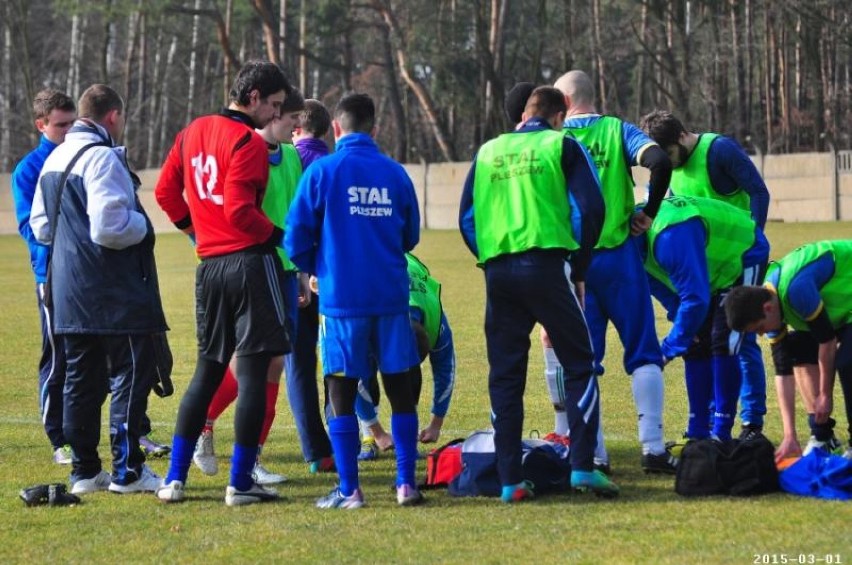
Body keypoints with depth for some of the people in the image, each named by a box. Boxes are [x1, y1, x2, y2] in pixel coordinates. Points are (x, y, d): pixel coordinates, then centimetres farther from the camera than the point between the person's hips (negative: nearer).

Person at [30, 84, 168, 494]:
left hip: (69, 291, 9)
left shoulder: (54, 160, 13)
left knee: (81, 379, 12)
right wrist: (143, 225, -6)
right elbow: (109, 227, -23)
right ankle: (127, 471, -4)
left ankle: (84, 471, 14)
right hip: (114, 291, -9)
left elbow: (40, 227, 18)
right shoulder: (102, 158, -16)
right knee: (130, 373, -3)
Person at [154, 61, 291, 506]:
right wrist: (279, 237, -6)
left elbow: (166, 192, 17)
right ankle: (240, 484, -1)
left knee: (207, 370, 15)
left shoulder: (193, 133, 12)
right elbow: (239, 210, -19)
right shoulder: (248, 142, -12)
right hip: (249, 261, -8)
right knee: (253, 372, -2)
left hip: (208, 265, 8)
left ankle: (174, 479, 11)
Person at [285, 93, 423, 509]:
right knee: (401, 390, 10)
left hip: (342, 299, -2)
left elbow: (296, 239, -3)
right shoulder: (396, 174, 5)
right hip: (391, 296, 2)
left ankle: (349, 490, 2)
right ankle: (406, 483, 8)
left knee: (341, 392, 4)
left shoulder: (322, 171, -4)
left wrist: (315, 270, 16)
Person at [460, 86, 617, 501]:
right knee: (579, 365, 5)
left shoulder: (487, 152, 18)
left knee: (504, 375, 8)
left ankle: (509, 480, 5)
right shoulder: (562, 146, 7)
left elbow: (467, 218, 15)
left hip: (497, 270, 4)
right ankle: (582, 466, -6)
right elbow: (589, 208, -2)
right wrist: (578, 269, 6)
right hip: (547, 263, -4)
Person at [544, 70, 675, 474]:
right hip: (616, 255, -1)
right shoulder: (616, 131, 2)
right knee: (643, 354, 5)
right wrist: (648, 213, -3)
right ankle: (652, 448, -3)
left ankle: (592, 453, 3)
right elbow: (660, 162, -14)